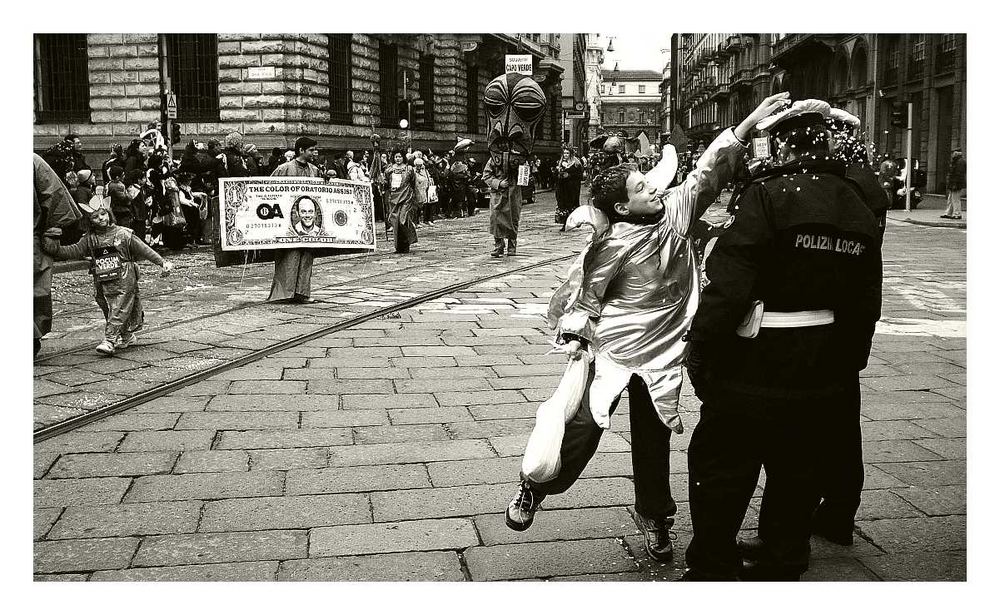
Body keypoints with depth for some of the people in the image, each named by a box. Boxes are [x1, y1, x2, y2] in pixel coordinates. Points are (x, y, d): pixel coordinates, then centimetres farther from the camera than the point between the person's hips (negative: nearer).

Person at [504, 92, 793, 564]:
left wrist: (750, 123, -13)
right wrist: (572, 334, -14)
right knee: (584, 425, -4)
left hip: (661, 352, 4)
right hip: (612, 349, -4)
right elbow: (584, 291, -6)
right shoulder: (612, 246, -16)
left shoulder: (676, 212, -4)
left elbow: (709, 172, -7)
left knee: (653, 437, 13)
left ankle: (654, 517, 31)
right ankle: (535, 487, 21)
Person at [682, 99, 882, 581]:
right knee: (797, 478, 19)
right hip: (824, 378, 7)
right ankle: (781, 567, 31)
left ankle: (709, 572, 17)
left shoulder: (769, 194, -14)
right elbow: (867, 304, 11)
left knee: (720, 473, 8)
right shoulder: (859, 209, 7)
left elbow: (729, 283, -21)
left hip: (756, 366, -6)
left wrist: (701, 351, -13)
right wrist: (848, 364, 20)